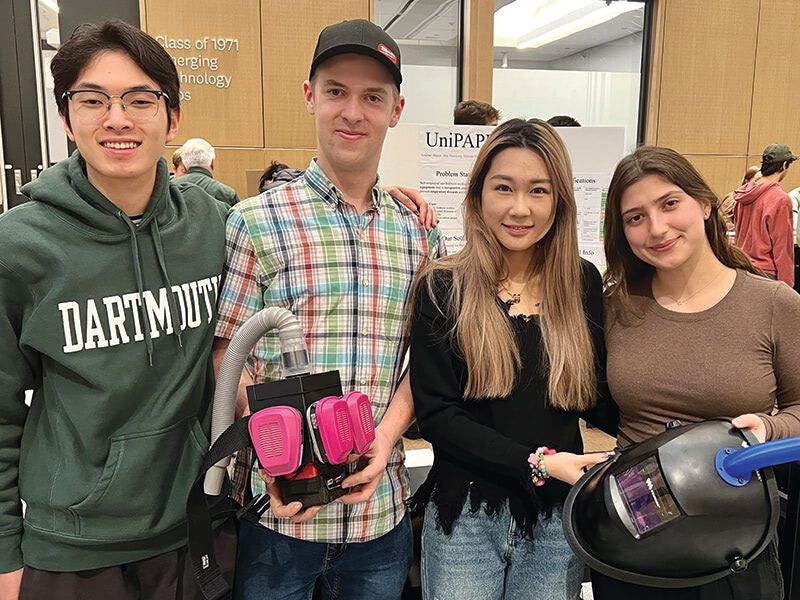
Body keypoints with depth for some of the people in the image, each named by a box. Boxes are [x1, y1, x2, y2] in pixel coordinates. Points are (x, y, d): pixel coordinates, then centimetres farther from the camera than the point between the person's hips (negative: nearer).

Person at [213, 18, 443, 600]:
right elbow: (227, 358, -5)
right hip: (279, 506, -3)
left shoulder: (419, 234, 5)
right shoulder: (257, 222, -5)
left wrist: (385, 435, -10)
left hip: (380, 508, 3)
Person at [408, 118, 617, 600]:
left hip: (558, 518, 3)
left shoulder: (584, 284, 0)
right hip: (466, 516, -2)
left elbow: (600, 400, 4)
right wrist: (537, 463, -19)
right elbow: (435, 414, -11)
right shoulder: (442, 288, -8)